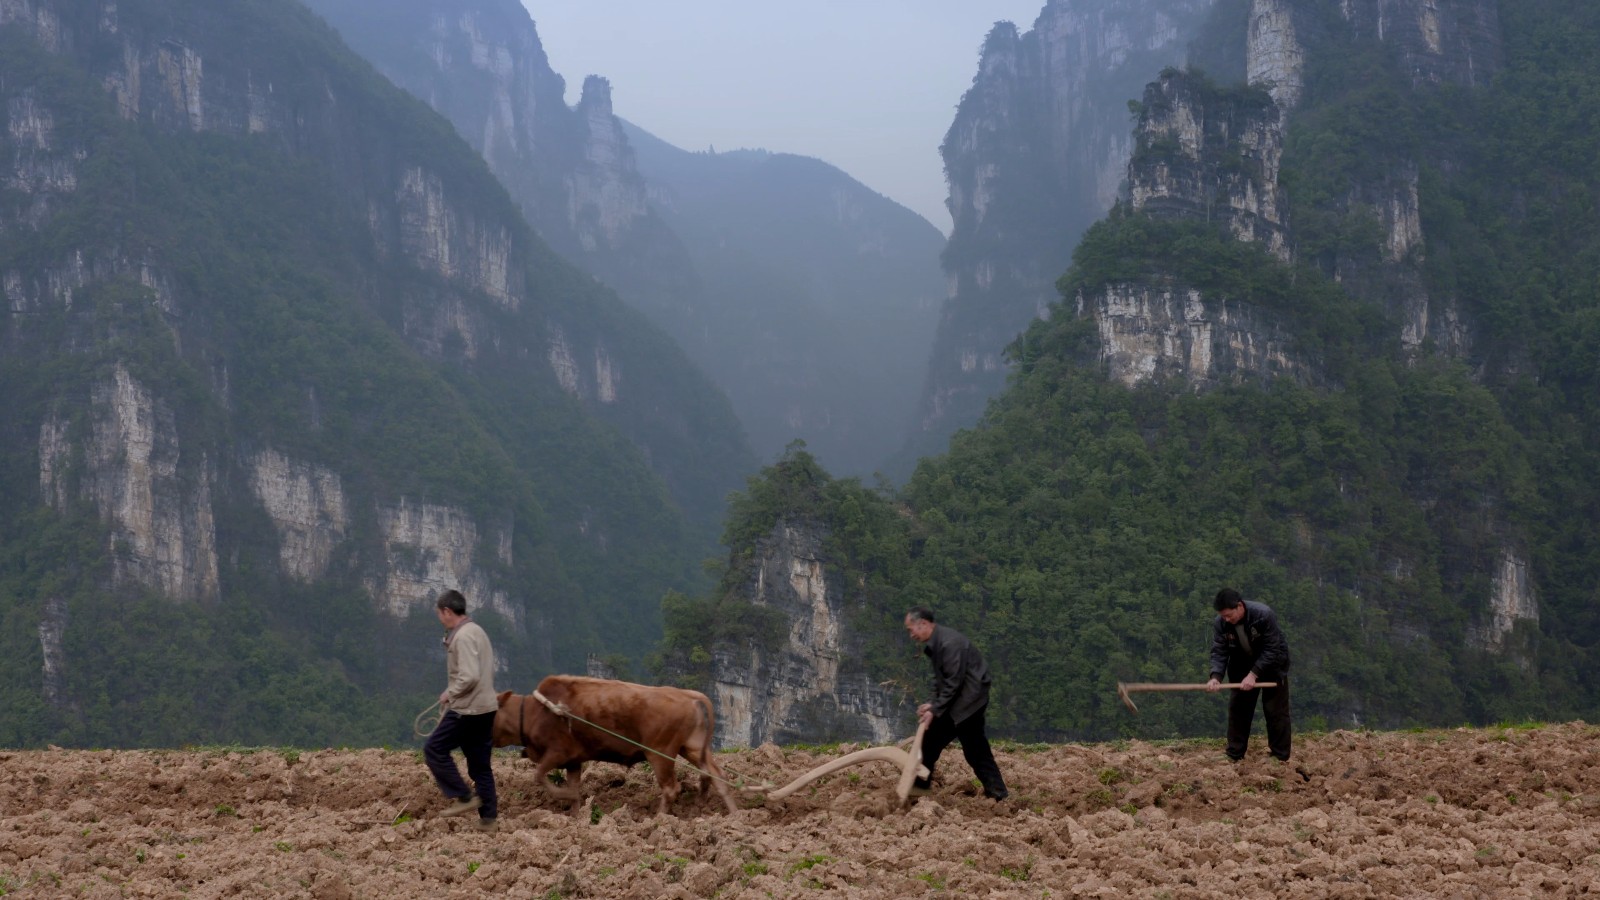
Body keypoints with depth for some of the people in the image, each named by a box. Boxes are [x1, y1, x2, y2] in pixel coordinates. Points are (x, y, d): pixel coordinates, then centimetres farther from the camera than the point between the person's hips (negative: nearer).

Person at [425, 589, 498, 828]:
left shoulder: (463, 637, -17)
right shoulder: (477, 631, 14)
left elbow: (469, 676, -26)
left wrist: (450, 694, -11)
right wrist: (454, 693, 17)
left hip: (467, 709, -10)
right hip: (485, 706, 10)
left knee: (434, 749, -1)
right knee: (480, 763, 11)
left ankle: (463, 797, -3)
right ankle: (488, 816, 10)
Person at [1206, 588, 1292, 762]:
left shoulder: (1264, 614, -32)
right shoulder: (1221, 623, -19)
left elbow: (1272, 650, -30)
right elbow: (1218, 651, -19)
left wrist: (1253, 674, -35)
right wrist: (1215, 676, -37)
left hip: (1272, 663, -4)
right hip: (1242, 665, 4)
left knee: (1276, 711, -5)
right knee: (1238, 709, 4)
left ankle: (1281, 759, 1)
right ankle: (1234, 757, 11)